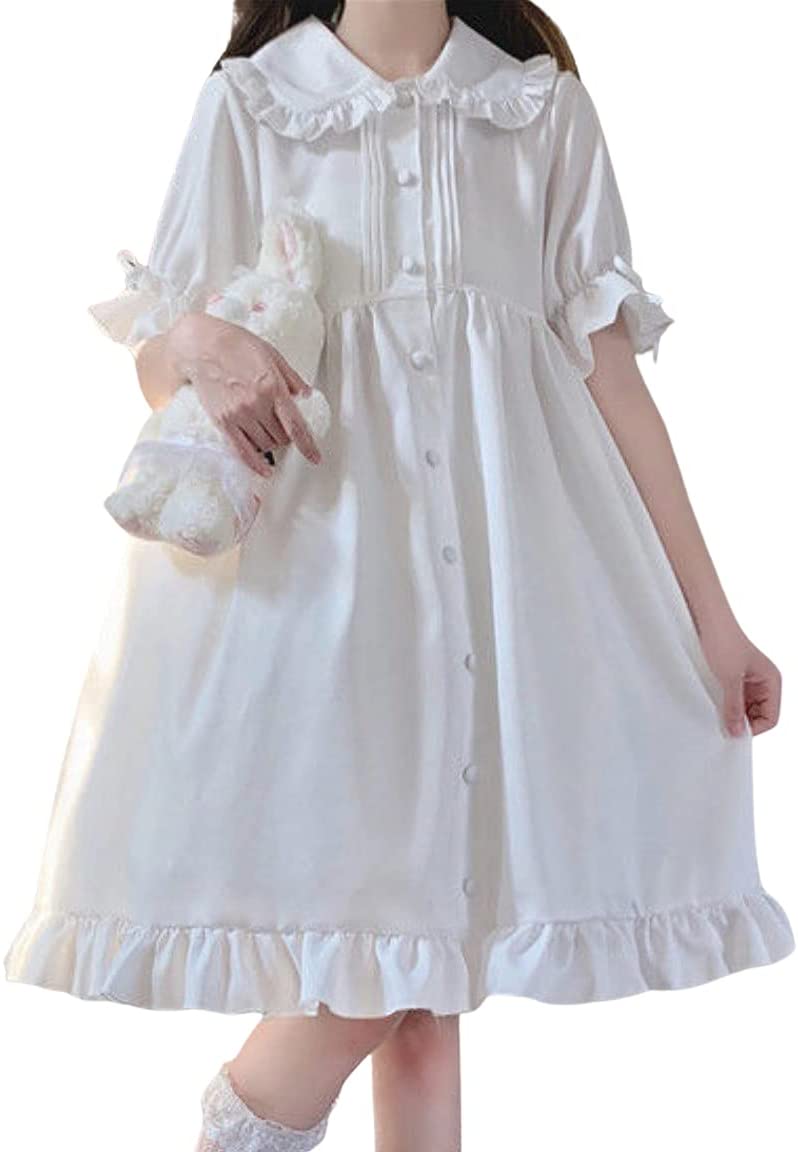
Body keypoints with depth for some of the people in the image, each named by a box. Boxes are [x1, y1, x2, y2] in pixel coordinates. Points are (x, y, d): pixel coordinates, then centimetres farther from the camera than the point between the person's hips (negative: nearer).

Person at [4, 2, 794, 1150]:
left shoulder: (544, 106, 12)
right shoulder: (249, 99, 8)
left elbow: (608, 362, 6)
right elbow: (153, 364, 6)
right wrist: (203, 343, -19)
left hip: (503, 554, 2)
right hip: (316, 547, -2)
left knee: (429, 933, 3)